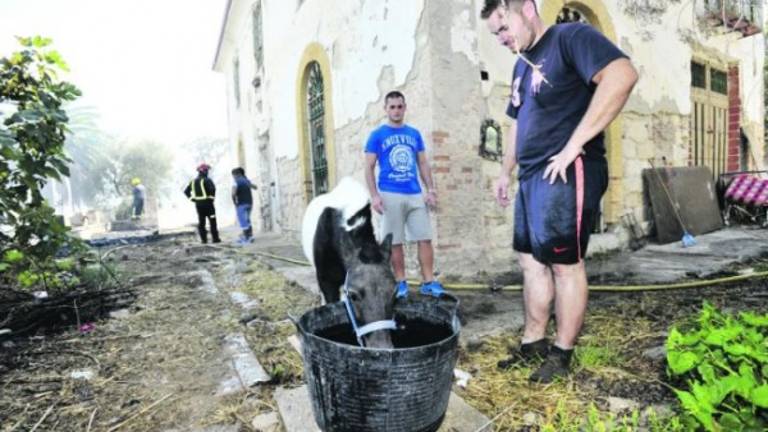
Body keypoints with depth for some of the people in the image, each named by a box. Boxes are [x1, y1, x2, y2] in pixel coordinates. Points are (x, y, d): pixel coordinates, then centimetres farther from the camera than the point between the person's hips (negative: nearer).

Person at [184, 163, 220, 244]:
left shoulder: (193, 181, 11)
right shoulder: (207, 180, -10)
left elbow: (186, 191, 11)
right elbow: (212, 189, -27)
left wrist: (191, 198, 10)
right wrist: (212, 197, -12)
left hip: (198, 204, 6)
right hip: (207, 203, -6)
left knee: (201, 222, 8)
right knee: (212, 222, 0)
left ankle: (203, 239, 7)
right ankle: (215, 238, 1)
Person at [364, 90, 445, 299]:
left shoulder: (414, 134, 13)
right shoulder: (377, 135, 3)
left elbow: (423, 164, 15)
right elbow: (369, 168, 0)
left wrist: (431, 189, 4)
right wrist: (374, 196, -10)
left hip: (416, 195, 3)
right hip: (390, 196, -3)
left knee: (425, 238, 0)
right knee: (395, 242, 2)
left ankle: (429, 282, 7)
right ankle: (401, 282, 14)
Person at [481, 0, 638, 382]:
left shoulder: (569, 37, -6)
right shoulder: (521, 65, 21)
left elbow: (621, 75, -22)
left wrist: (573, 146, -24)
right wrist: (505, 172, 26)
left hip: (566, 174, -9)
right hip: (531, 177, 9)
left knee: (565, 264, -2)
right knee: (532, 262, 11)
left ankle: (562, 353, 12)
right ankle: (533, 342, 23)